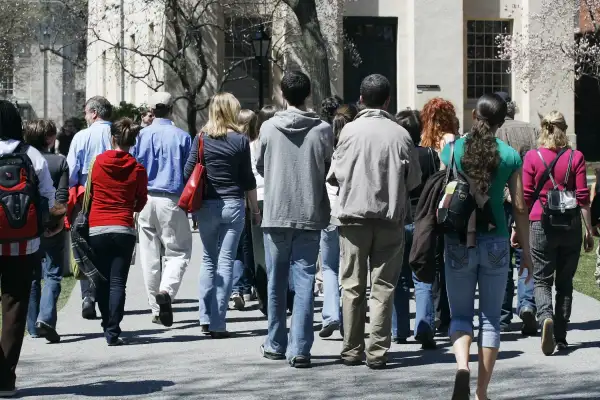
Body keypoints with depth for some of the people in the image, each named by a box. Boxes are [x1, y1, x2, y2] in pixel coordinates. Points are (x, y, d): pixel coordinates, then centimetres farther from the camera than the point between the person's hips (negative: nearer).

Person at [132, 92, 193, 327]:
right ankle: (167, 290, -21)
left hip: (146, 199, 2)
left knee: (150, 255, 9)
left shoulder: (142, 135, 2)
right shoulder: (182, 137, -1)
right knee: (179, 251, 6)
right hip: (172, 200, -2)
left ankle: (156, 309, 13)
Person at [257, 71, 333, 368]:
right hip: (310, 214, -1)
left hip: (275, 213, 1)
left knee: (276, 283, 13)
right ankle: (300, 349, -6)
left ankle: (275, 344, 22)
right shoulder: (322, 130, -6)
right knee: (304, 282, 0)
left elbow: (260, 167, 8)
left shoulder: (268, 128, -4)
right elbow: (330, 170, 3)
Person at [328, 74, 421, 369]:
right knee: (383, 287, 5)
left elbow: (336, 174, -3)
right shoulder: (400, 134, -4)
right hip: (390, 219, 0)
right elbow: (414, 179, 3)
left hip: (353, 215, 0)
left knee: (352, 286, 8)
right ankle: (377, 352, 3)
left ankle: (351, 350, 12)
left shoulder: (351, 130, -7)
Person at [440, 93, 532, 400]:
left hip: (459, 242, 0)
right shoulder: (510, 156, -1)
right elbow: (519, 208, 1)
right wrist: (525, 251, 10)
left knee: (460, 315, 10)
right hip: (496, 242, 0)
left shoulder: (453, 149, -3)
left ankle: (462, 366, -18)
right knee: (491, 318, 10)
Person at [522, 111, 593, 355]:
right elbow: (583, 197, 0)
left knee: (541, 280, 4)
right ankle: (561, 338, 12)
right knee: (565, 282, 11)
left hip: (541, 224, -1)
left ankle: (546, 317, -25)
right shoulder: (576, 157, 0)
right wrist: (589, 230, 6)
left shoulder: (532, 157, -2)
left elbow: (525, 197, 0)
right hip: (570, 225, 1)